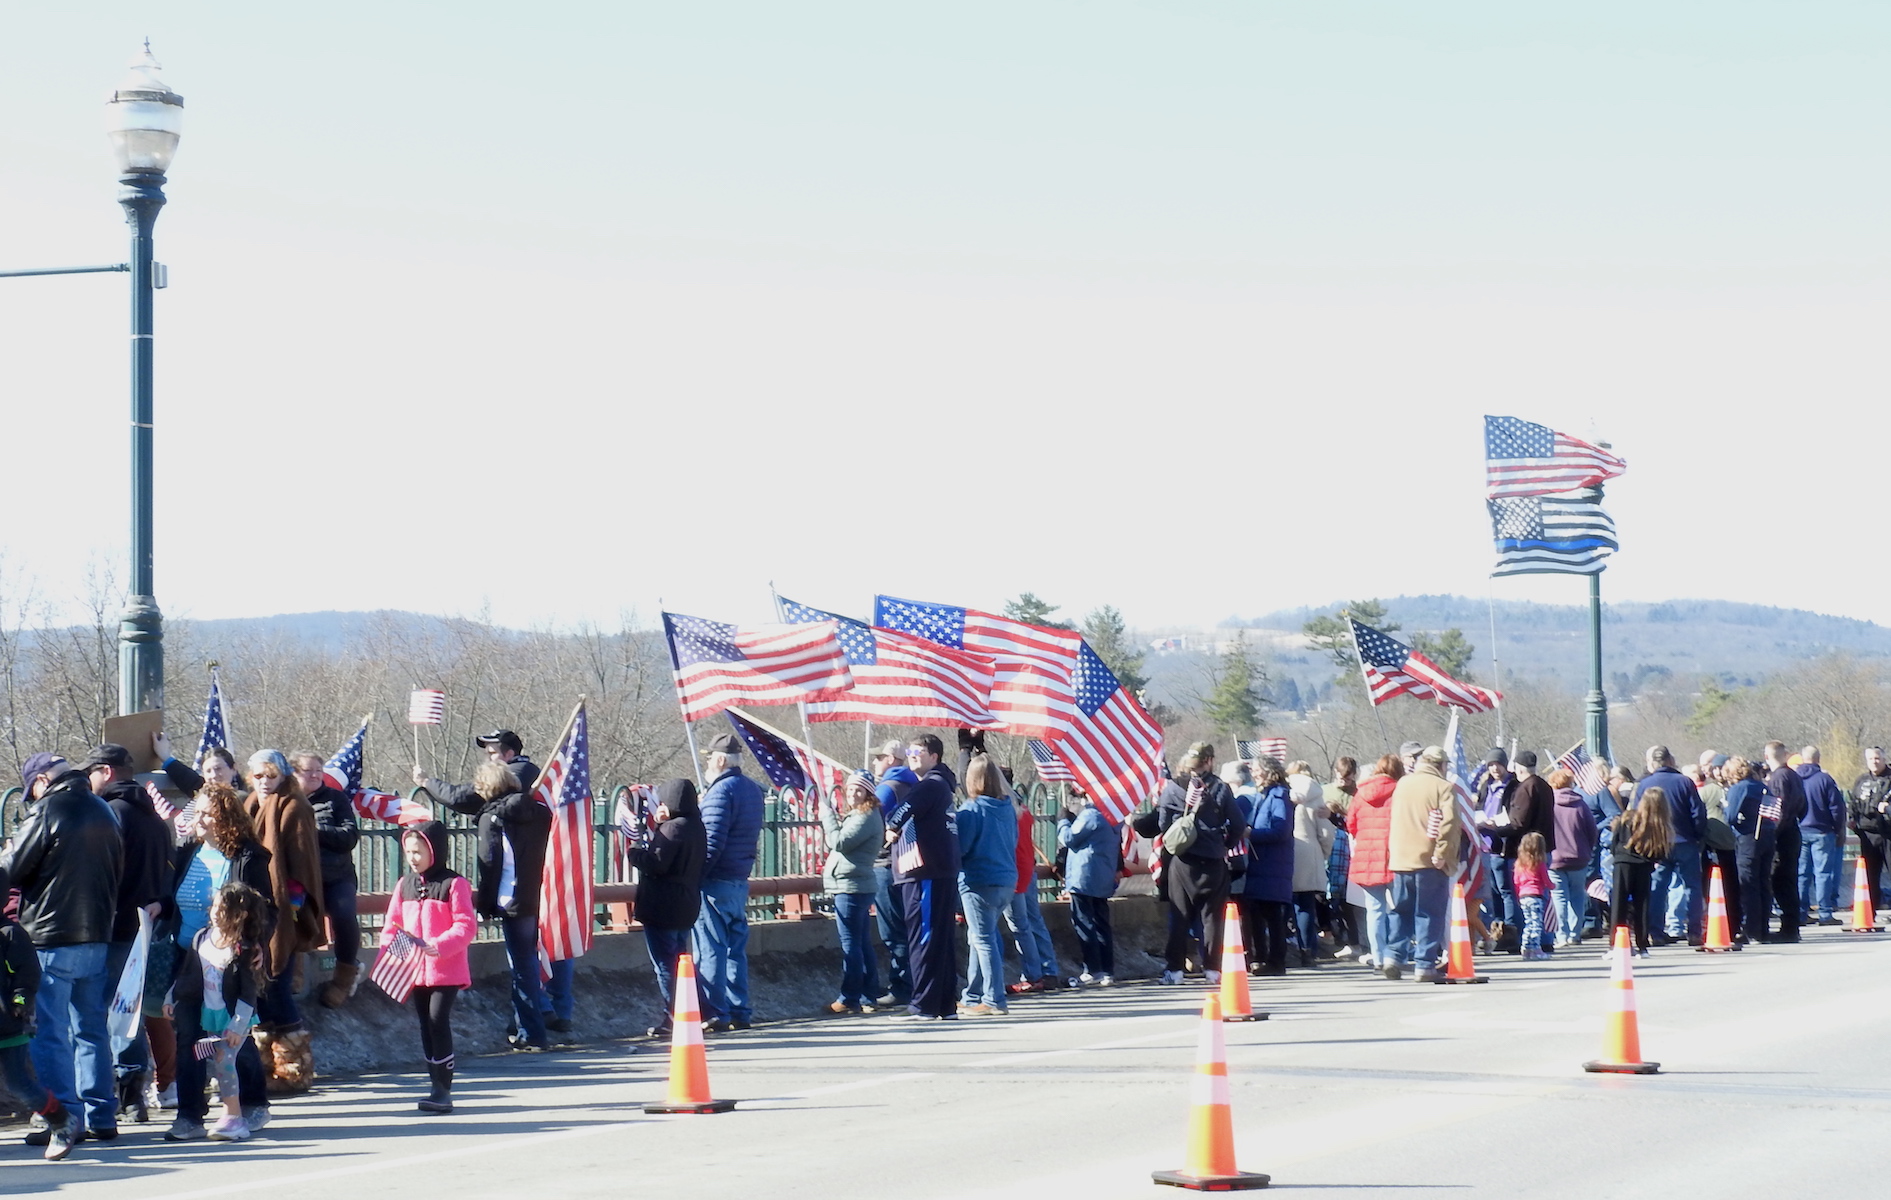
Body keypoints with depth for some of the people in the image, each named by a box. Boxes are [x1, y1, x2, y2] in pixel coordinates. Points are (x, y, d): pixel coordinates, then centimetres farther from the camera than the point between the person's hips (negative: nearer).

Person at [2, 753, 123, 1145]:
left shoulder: (46, 811, -12)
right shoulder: (104, 811, 9)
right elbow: (118, 873, 16)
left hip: (51, 939, -7)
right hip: (98, 936, 7)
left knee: (50, 1033, -1)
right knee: (91, 1029, 13)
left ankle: (64, 1119, -3)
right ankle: (101, 1115, 14)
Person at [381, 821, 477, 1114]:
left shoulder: (453, 883, -8)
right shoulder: (405, 885, 10)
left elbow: (466, 926, -13)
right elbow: (392, 924, 14)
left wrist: (438, 945, -24)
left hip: (446, 970, -7)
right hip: (415, 970, 7)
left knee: (438, 1020, -13)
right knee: (426, 1024, 10)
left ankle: (444, 1091, -10)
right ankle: (437, 1086, 17)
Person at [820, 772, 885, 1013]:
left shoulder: (867, 817, -14)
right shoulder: (857, 815, 18)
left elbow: (839, 842, -21)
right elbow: (837, 844, 20)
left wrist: (827, 816, -10)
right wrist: (830, 818, 8)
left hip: (851, 887, -11)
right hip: (858, 887, 11)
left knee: (850, 942, -8)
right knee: (862, 941, 12)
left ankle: (849, 998, -7)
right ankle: (869, 995, 16)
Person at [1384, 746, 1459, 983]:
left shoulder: (1402, 784, 11)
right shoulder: (1444, 788, -7)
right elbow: (1449, 823, -17)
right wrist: (1442, 854, -15)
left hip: (1400, 858, 5)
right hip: (1429, 860, -5)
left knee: (1401, 911, 16)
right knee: (1429, 914, 1)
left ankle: (1393, 955, 5)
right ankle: (1425, 965, -2)